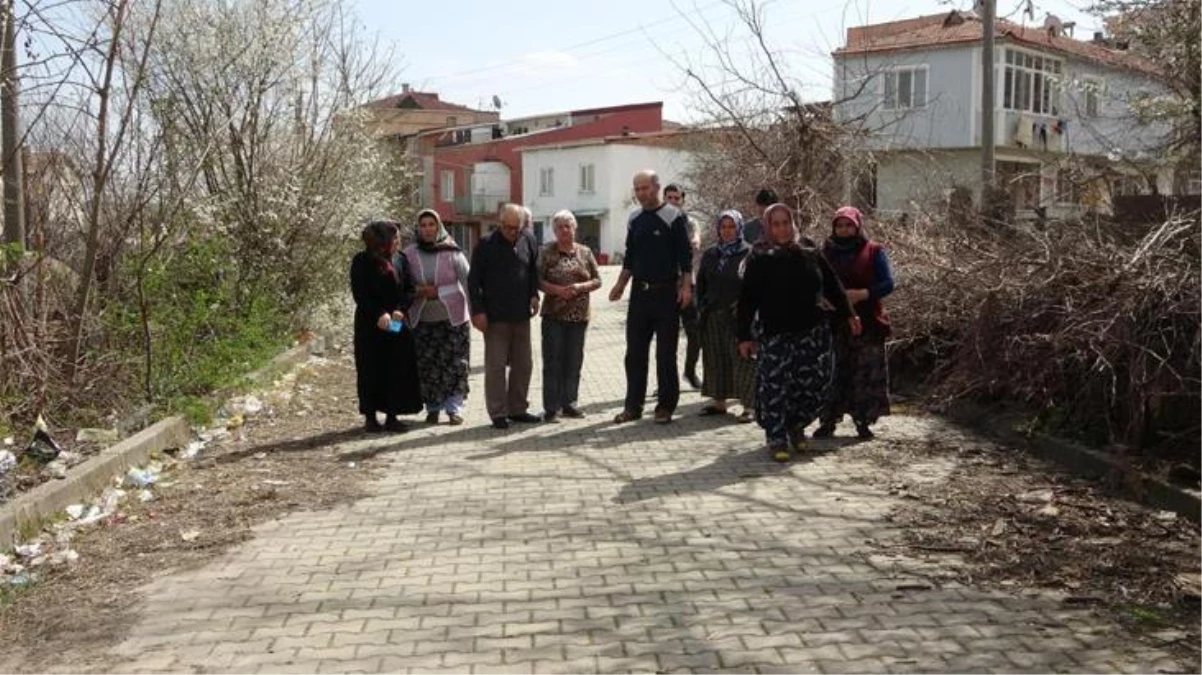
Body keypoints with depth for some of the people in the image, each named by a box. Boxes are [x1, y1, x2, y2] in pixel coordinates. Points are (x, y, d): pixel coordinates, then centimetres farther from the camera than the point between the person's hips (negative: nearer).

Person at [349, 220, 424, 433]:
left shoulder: (400, 260, 8)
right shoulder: (362, 261, -4)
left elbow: (409, 289, 7)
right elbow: (359, 293, -9)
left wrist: (400, 310, -11)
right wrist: (379, 315, -19)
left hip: (396, 325, 4)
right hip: (370, 325, -4)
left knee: (397, 371, 2)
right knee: (371, 371, 1)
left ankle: (392, 415, 10)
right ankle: (370, 417, 8)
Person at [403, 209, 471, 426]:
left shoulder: (452, 253, -3)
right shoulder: (410, 254, 1)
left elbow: (468, 282, -3)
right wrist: (417, 292, -9)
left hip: (453, 317, -2)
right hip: (422, 320, 2)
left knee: (454, 365, -1)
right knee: (427, 366, 3)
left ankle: (454, 408, 6)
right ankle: (432, 408, 16)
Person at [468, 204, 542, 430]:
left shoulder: (528, 241, 5)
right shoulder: (486, 245, -6)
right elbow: (473, 280, -5)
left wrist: (534, 295, 3)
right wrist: (478, 311, -10)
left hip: (521, 316, 5)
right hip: (495, 317, -5)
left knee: (523, 364, 10)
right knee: (496, 366, -1)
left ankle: (518, 408, 22)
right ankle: (498, 413, 6)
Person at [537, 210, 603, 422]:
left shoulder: (585, 252, 8)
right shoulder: (547, 252, 0)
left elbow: (597, 280, 7)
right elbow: (538, 280, -3)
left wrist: (580, 287, -11)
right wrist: (557, 290, -18)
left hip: (579, 315, 3)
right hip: (554, 315, -3)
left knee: (574, 361, 9)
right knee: (553, 360, -3)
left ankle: (568, 402, 19)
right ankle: (551, 407, 1)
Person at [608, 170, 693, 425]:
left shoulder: (674, 217, -6)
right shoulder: (634, 219, 12)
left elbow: (685, 255, -8)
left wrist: (686, 286, -15)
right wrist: (620, 285, 12)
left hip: (666, 292, -6)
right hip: (640, 291, 6)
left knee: (665, 353, 1)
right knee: (634, 352, 6)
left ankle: (665, 406, 9)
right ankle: (633, 405, 13)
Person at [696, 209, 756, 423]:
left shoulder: (748, 253, -3)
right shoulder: (710, 254, 13)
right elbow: (701, 282, 18)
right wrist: (702, 305, 9)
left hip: (739, 316, -5)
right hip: (713, 317, 5)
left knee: (742, 359, -6)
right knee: (715, 358, 10)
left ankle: (749, 405, -2)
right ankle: (719, 401, 21)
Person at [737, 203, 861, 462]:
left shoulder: (811, 256, 8)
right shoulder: (759, 259, -1)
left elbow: (833, 287, 19)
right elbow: (747, 300, -1)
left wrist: (848, 314, 19)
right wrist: (744, 336, -5)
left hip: (812, 334, 3)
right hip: (775, 336, -3)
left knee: (815, 385, 2)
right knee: (775, 387, -7)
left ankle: (796, 426, 26)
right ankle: (777, 439, 6)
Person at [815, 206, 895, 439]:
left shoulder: (874, 251, 3)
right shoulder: (827, 252, 10)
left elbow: (888, 284, -4)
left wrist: (862, 294, -19)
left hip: (867, 323, -1)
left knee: (866, 374, -2)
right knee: (832, 373, -2)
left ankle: (863, 421, 9)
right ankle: (828, 421, 5)